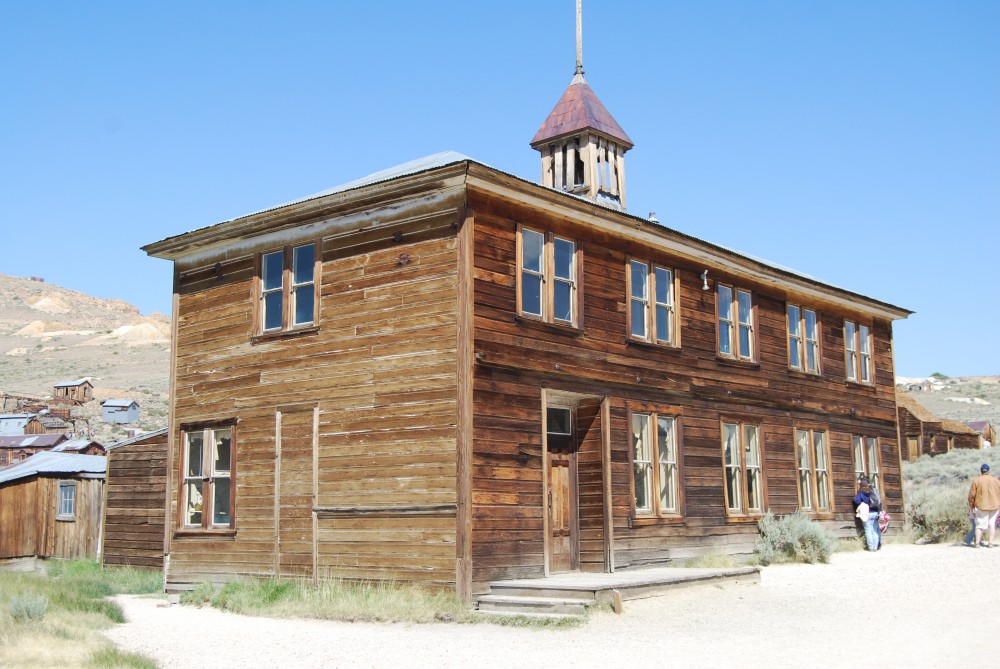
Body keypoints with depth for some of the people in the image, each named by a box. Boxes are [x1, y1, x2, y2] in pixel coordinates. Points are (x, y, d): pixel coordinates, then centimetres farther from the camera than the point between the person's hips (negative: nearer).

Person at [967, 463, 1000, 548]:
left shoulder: (976, 480, -4)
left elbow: (971, 495, -4)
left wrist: (971, 506, 5)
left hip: (981, 506, -1)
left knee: (980, 524, 3)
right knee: (992, 524, 8)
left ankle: (977, 543, -5)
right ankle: (990, 543, 2)